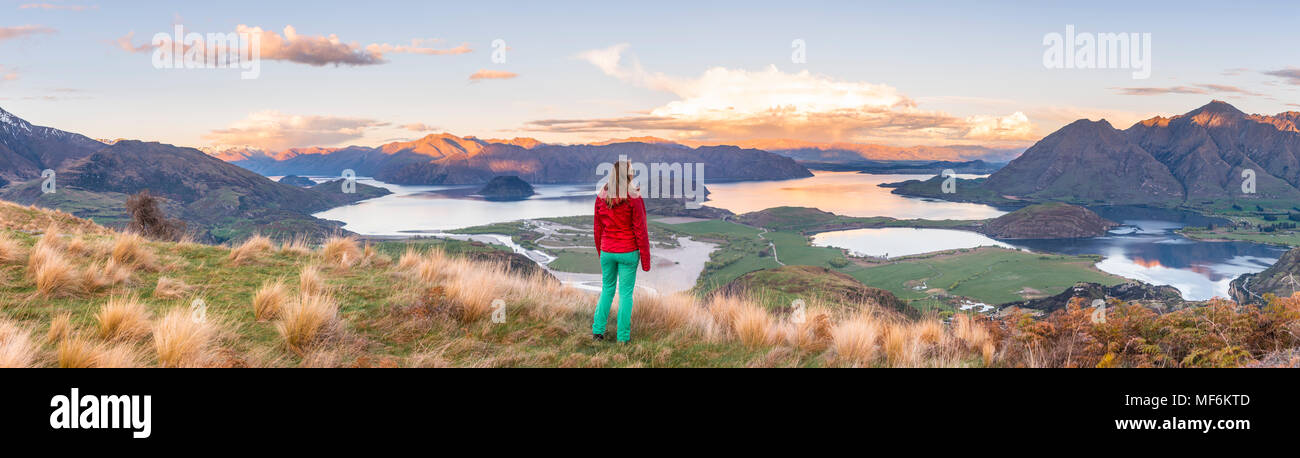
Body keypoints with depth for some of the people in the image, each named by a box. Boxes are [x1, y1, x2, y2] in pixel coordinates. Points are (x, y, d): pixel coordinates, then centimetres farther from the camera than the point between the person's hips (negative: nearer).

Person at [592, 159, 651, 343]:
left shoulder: (601, 197, -1)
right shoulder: (633, 198, -14)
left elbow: (598, 229, 7)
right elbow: (640, 231, -12)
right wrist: (645, 259, -4)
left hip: (607, 252, 4)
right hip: (628, 253, -4)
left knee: (607, 290, 19)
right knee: (626, 293, 5)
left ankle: (597, 331, 17)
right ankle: (623, 337, 10)